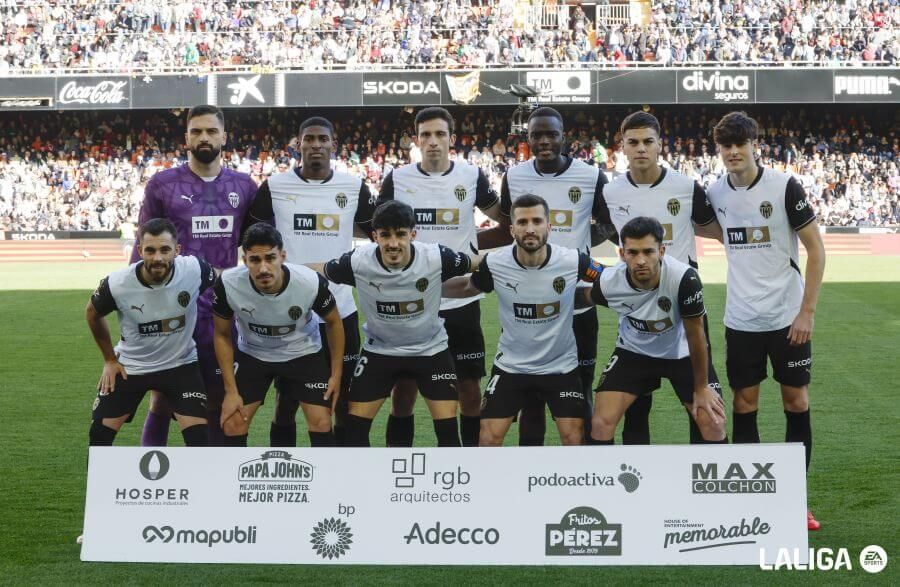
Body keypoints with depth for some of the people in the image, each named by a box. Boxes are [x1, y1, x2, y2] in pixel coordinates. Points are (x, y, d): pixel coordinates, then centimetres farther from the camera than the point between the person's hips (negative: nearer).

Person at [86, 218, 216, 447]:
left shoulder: (195, 270, -25)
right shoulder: (117, 284, -24)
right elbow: (93, 314, -1)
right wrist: (110, 360, 5)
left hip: (181, 364, 0)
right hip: (129, 366, 1)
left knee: (200, 437, -11)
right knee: (99, 433, 4)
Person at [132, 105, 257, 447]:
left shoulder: (244, 186, 9)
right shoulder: (163, 184, 0)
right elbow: (143, 248, 3)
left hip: (223, 311, 3)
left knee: (218, 399, 8)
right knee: (162, 399, 3)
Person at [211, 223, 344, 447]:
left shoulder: (311, 282, -31)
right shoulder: (228, 284, -30)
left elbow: (333, 322, -8)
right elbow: (222, 335, -10)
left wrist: (336, 374, -6)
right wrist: (231, 390, -10)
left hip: (303, 353, -1)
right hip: (252, 354, 1)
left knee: (321, 423, -10)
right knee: (233, 424, -6)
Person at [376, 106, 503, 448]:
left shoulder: (472, 177, 1)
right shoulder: (397, 179, 1)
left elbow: (503, 217, 14)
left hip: (462, 302, 0)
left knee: (469, 389, 6)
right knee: (404, 391, 5)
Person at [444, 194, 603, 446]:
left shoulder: (573, 261, -18)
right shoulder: (494, 263, -16)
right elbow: (468, 287, 6)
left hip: (561, 366, 0)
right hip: (510, 366, 1)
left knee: (575, 439, -5)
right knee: (488, 439, -5)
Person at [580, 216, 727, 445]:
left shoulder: (685, 278, -35)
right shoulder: (608, 282, -28)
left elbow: (695, 334, -20)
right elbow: (585, 297, -1)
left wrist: (701, 388, -11)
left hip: (682, 353, -1)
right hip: (632, 351, 1)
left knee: (713, 424, -8)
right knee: (602, 422, -12)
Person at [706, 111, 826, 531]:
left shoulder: (784, 186, -10)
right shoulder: (715, 194, 1)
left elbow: (816, 249, -7)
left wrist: (808, 310, -11)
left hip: (787, 317, -3)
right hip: (740, 320, 3)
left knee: (796, 402, 3)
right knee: (744, 405, 5)